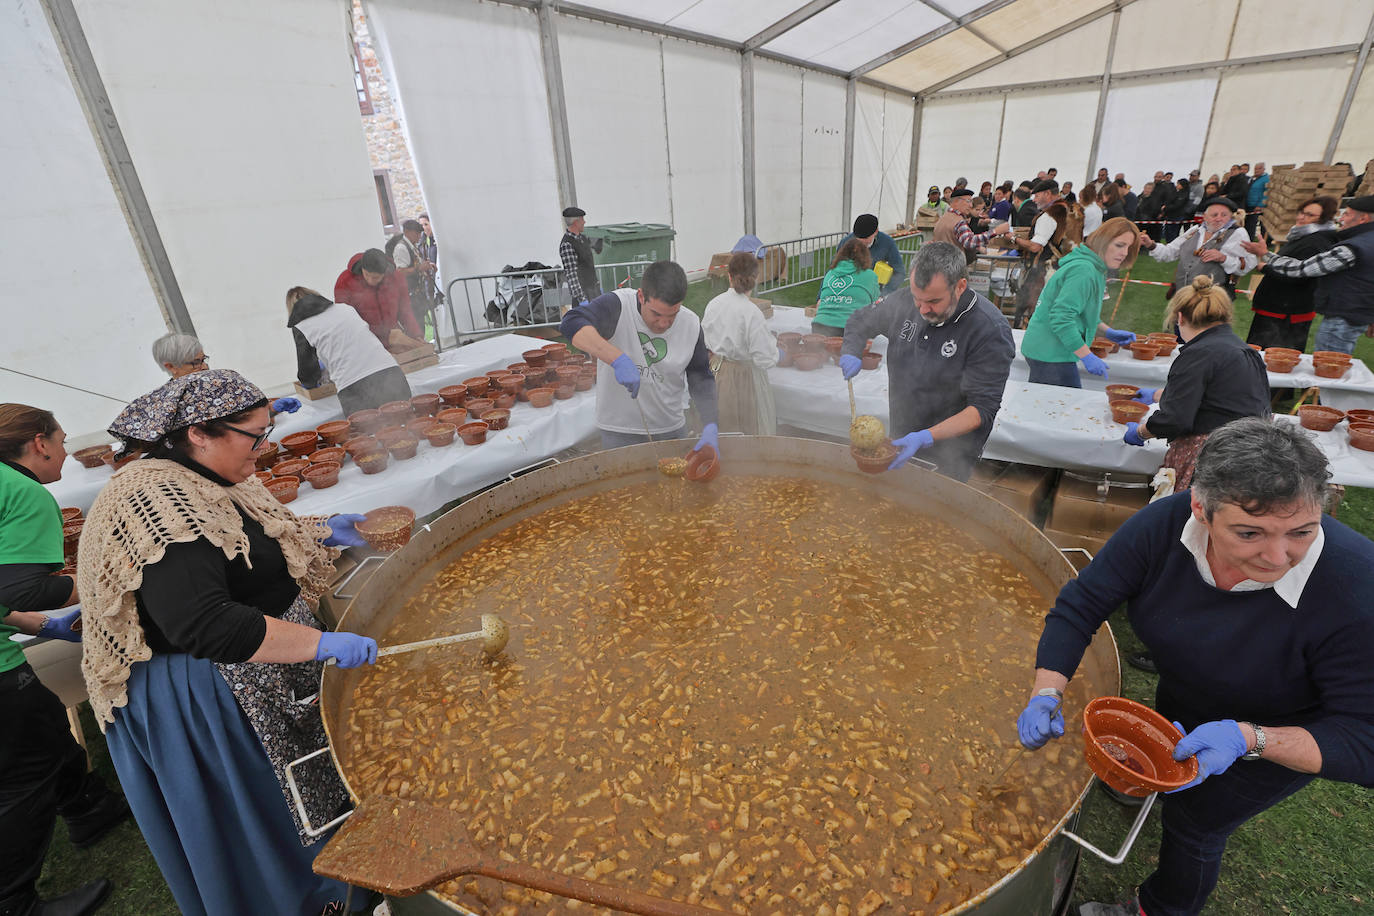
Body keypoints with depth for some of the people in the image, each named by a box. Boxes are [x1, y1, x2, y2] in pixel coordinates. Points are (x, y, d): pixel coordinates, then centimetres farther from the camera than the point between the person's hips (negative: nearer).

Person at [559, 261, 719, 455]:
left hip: (672, 428, 4)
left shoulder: (691, 325, -6)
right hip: (619, 430, -3)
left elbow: (702, 379, 1)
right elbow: (571, 324, -33)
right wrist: (619, 359, -44)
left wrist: (711, 426, -12)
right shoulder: (617, 306, -18)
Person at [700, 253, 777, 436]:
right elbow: (765, 359, -19)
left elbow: (705, 343, 8)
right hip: (743, 379, -6)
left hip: (717, 374, 7)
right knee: (751, 434, 7)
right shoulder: (751, 312, -21)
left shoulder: (713, 304, -2)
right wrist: (774, 347, 1)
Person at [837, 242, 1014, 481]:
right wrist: (851, 353, -11)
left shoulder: (991, 330, -23)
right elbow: (860, 320, 11)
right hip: (900, 438, 5)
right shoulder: (905, 300, -8)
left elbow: (983, 408, -24)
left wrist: (927, 437, -36)